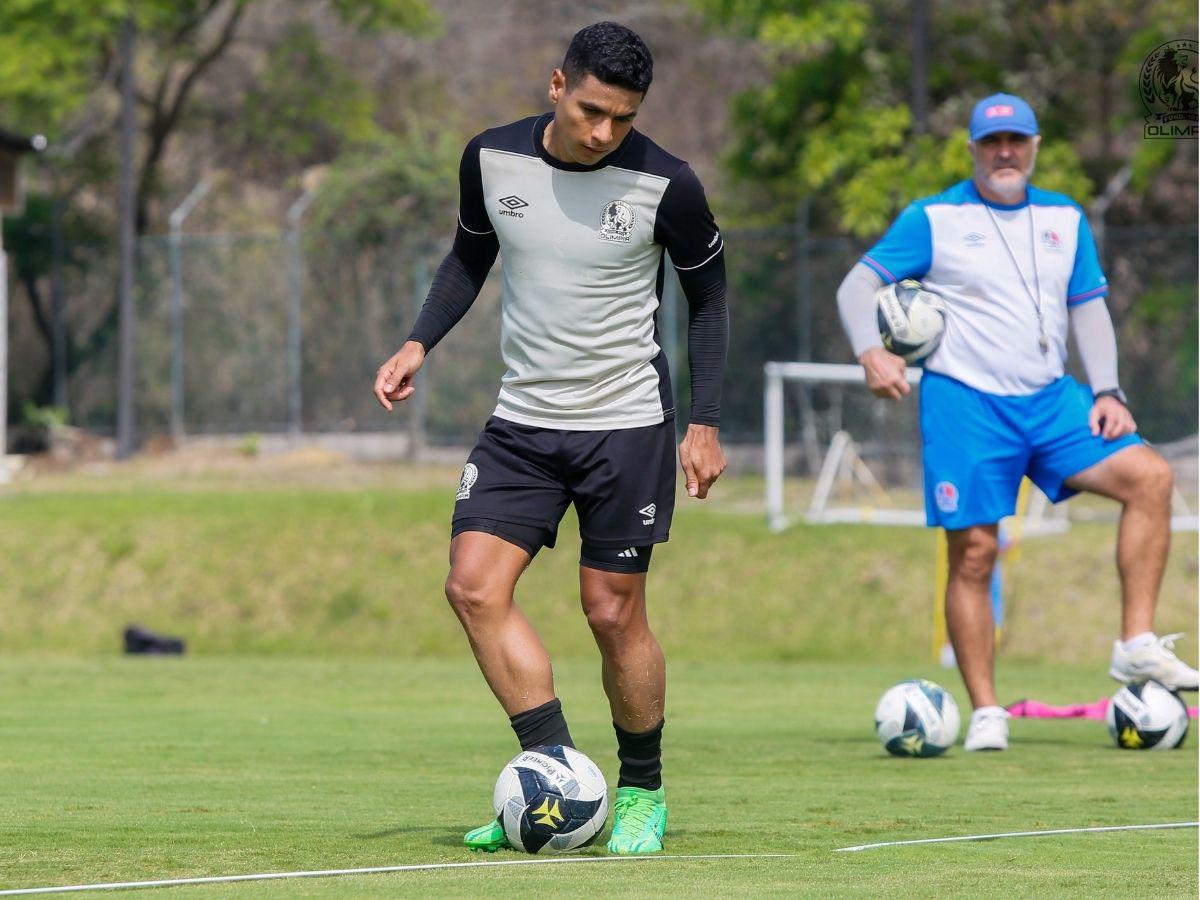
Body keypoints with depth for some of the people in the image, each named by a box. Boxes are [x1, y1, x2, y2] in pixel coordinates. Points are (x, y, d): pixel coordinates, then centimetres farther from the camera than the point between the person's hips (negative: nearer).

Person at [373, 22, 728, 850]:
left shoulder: (664, 185, -13)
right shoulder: (491, 161, -4)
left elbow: (709, 297, 0)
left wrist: (705, 423, -4)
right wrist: (420, 344, 0)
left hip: (628, 425, -4)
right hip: (523, 420, 4)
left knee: (614, 612, -2)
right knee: (475, 587, -11)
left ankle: (643, 795, 17)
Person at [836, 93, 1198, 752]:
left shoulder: (1065, 220, 14)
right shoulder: (933, 220, 1)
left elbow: (1088, 308, 16)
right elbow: (858, 285, -1)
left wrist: (1107, 391, 3)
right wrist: (870, 352, -20)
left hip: (1050, 400, 4)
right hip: (964, 404, -4)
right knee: (973, 553, -7)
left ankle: (1137, 647, -11)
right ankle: (985, 714, 1)